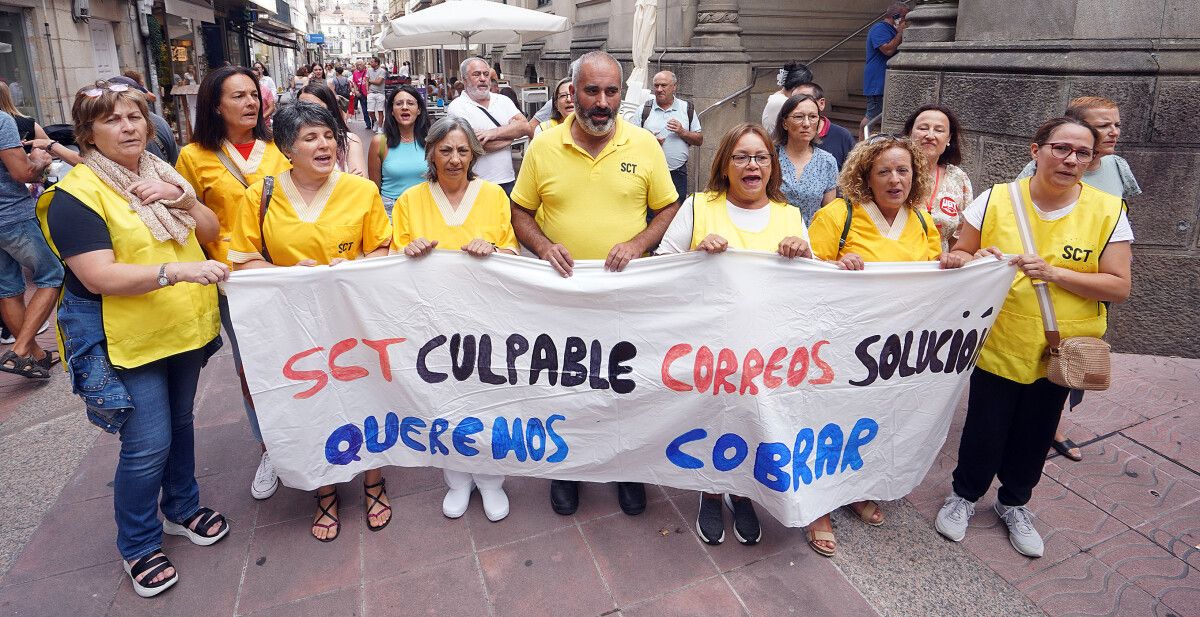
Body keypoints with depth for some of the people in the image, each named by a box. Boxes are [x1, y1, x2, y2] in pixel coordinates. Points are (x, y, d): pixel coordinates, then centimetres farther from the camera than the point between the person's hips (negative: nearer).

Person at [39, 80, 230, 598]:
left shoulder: (160, 174, 8)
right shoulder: (75, 194, -14)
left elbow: (211, 231, 7)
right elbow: (98, 276, -22)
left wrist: (183, 200, -13)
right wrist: (177, 270, -35)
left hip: (185, 328, 7)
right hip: (124, 339, -6)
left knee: (179, 422, 20)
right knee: (147, 445, -3)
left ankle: (182, 508, 40)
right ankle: (137, 546, 19)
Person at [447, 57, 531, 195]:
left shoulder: (503, 101, 12)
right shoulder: (457, 106, -4)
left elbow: (526, 127, -2)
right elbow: (476, 144, -16)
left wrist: (494, 133, -16)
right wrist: (512, 131, -2)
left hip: (507, 180, 5)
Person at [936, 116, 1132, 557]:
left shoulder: (1108, 211, -6)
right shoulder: (996, 199, -7)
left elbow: (1119, 287, -9)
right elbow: (958, 255, 0)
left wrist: (1054, 273, -22)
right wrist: (977, 262, -22)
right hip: (999, 345, -1)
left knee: (1035, 433, 15)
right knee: (985, 430, 6)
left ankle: (1014, 504, 41)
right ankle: (964, 495, 34)